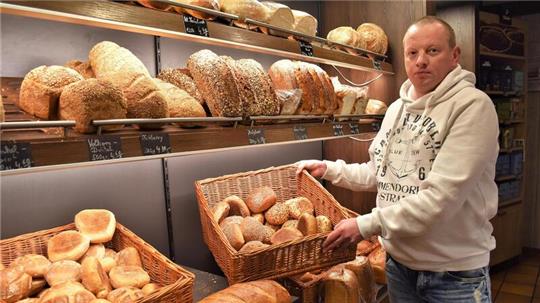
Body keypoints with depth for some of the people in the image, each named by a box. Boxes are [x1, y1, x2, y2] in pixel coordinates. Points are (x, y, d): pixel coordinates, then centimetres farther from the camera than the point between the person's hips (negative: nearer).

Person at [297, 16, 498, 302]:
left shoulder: (472, 105, -15)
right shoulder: (396, 109, 5)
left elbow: (442, 195, -24)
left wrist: (368, 225, -25)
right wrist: (328, 169, 5)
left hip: (455, 273, -5)